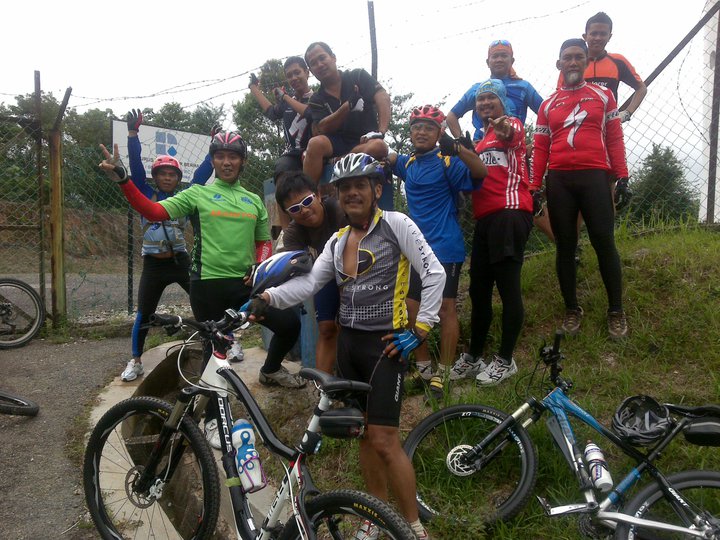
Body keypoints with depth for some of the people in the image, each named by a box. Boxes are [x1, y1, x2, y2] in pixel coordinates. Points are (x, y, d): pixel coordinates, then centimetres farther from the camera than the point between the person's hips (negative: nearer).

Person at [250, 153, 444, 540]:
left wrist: (420, 329, -13)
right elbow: (309, 282, 0)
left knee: (384, 441, -8)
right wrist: (267, 297, -16)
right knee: (364, 434, 13)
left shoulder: (396, 224, -8)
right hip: (349, 341, 7)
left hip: (385, 343, -6)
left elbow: (434, 274, -11)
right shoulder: (337, 241, 11)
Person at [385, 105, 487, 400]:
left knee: (445, 307, -4)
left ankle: (444, 372, 6)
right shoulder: (408, 163, 11)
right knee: (410, 307, 7)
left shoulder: (446, 162, -7)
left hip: (444, 246, -6)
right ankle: (422, 367, 20)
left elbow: (480, 172, -23)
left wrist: (456, 148, -38)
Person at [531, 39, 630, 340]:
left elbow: (615, 139, 7)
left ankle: (616, 310, 10)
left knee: (604, 243, -4)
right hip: (558, 181, 2)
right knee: (565, 246, 5)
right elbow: (540, 148, 11)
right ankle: (572, 308, 17)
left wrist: (622, 177, -2)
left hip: (595, 177, -1)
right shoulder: (548, 104, 15)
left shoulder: (603, 95, 12)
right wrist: (534, 186, 4)